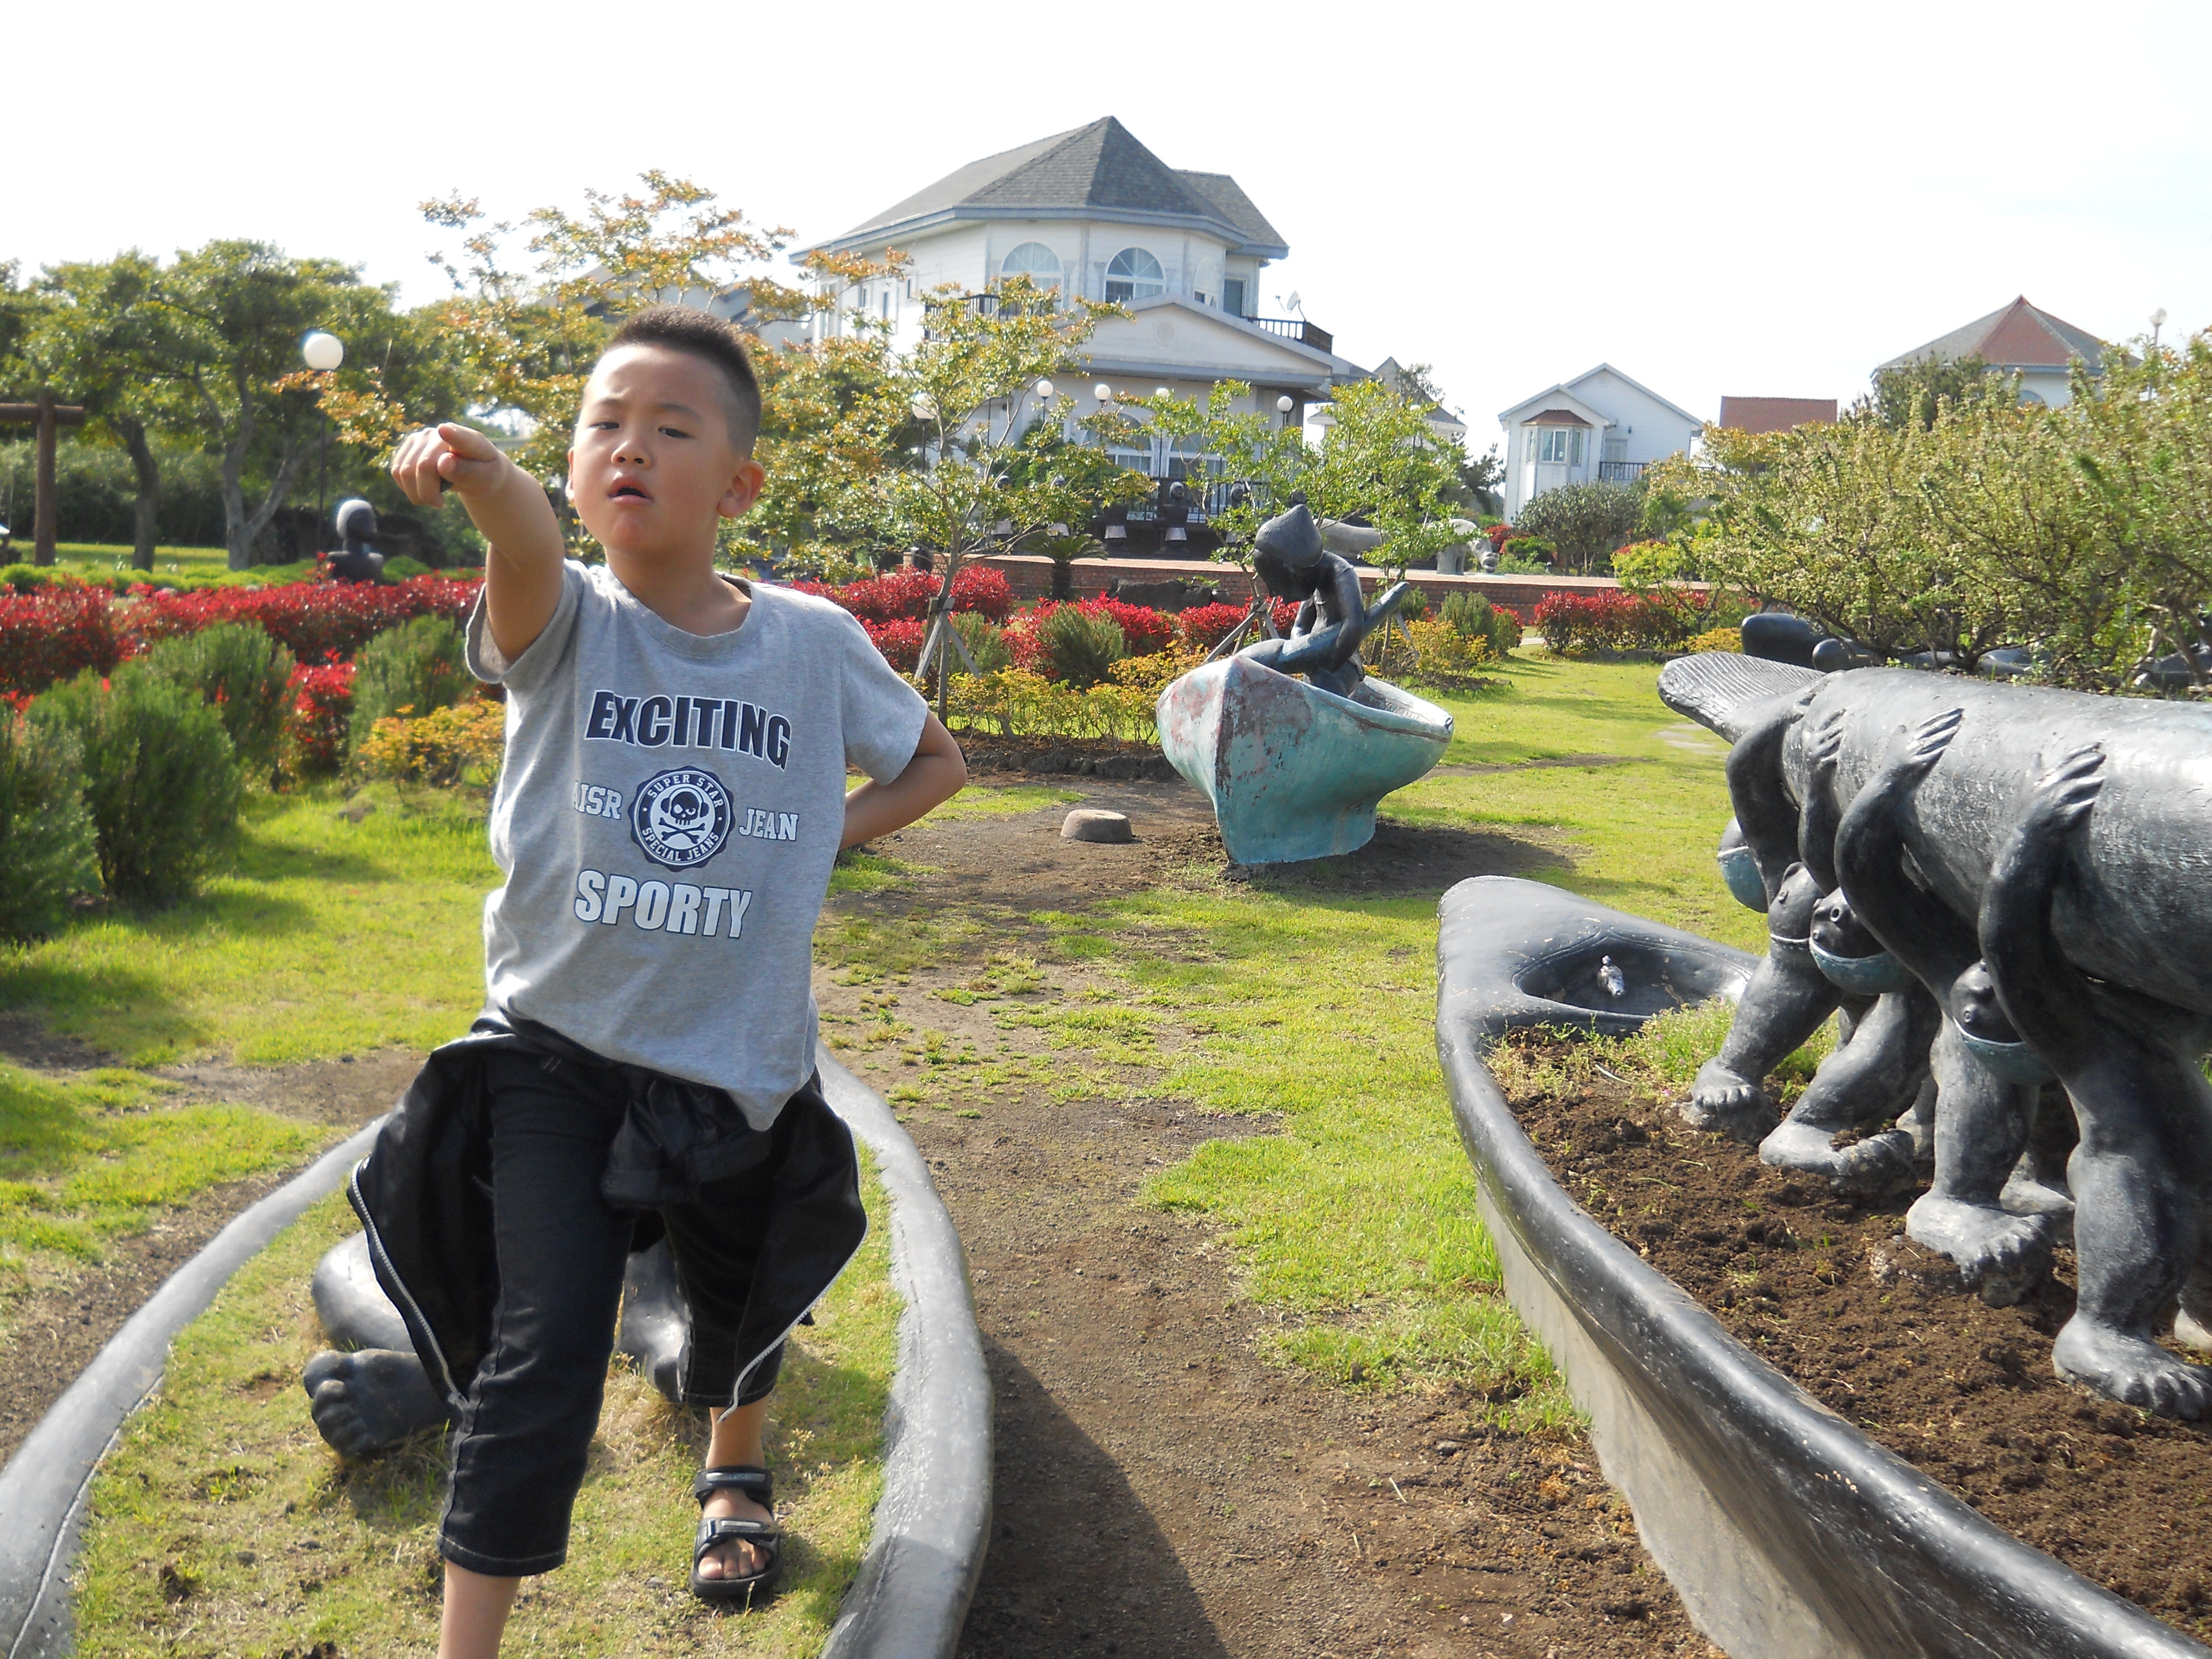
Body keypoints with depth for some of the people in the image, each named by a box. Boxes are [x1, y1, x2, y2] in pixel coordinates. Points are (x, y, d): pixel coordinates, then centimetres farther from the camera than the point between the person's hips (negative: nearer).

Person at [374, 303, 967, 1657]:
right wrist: (479, 471, -59)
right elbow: (530, 547, -37)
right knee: (541, 1354, -14)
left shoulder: (814, 642, -5)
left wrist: (828, 835, -5)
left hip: (742, 1064, 3)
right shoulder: (564, 625, -11)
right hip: (558, 1050, -2)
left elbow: (937, 761, 12)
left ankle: (736, 1475, 58)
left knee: (742, 1299, 24)